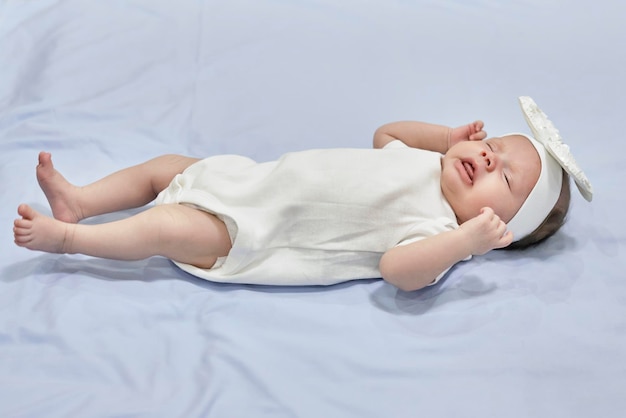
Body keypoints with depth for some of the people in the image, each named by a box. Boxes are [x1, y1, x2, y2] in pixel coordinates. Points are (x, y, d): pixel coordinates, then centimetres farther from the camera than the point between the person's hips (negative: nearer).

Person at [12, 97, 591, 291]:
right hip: (255, 179, 8)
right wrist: (449, 135, 10)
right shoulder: (428, 161, 6)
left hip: (245, 236, -8)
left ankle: (64, 236, 0)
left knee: (166, 227, -19)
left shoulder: (438, 227, -18)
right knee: (167, 166, 11)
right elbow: (384, 134, 23)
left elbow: (400, 268, -36)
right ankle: (79, 202, 23)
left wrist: (470, 239, -44)